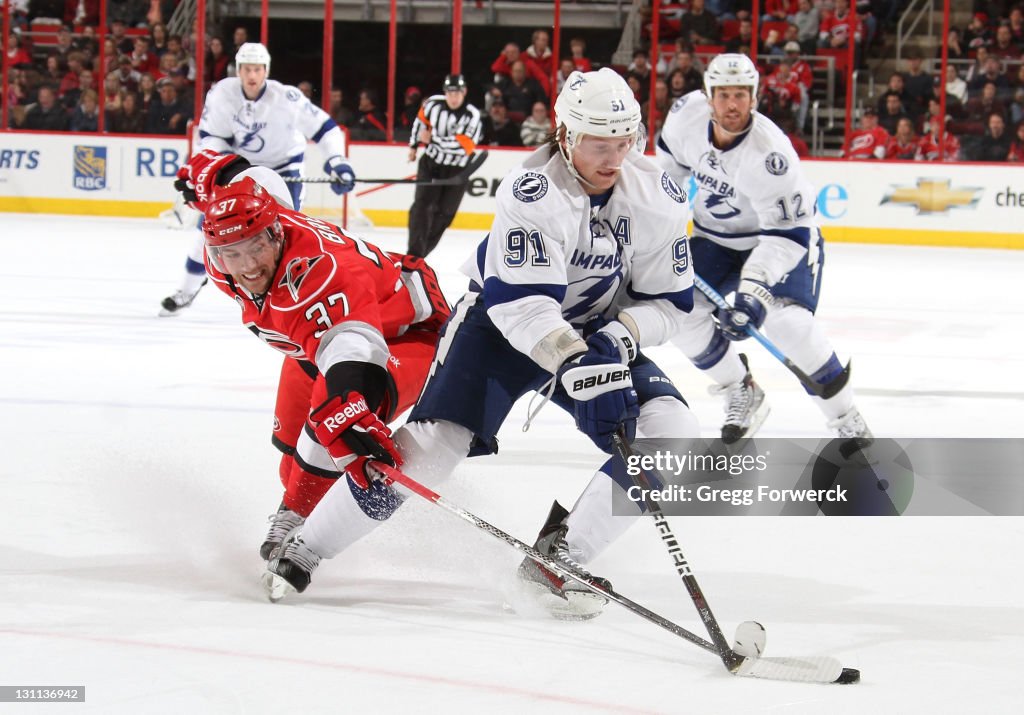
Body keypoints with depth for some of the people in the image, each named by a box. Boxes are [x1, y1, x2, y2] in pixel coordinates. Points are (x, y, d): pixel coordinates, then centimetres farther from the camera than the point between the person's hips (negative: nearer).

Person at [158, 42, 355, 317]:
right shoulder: (222, 93, -20)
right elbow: (210, 136, -9)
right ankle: (187, 290, 15)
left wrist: (337, 161, -33)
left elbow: (322, 126, -22)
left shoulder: (285, 98, -29)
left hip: (284, 166, -3)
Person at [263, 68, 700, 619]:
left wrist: (618, 339, -25)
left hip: (596, 332, 5)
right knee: (435, 440, -20)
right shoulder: (531, 191, -29)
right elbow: (521, 304, -35)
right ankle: (303, 550, -4)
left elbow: (668, 299, -7)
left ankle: (558, 557, -6)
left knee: (670, 433, -16)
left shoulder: (658, 197, -14)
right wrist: (573, 361, -48)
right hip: (503, 320, -5)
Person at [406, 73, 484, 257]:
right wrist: (414, 145, 21)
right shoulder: (434, 103, -8)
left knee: (442, 214, 4)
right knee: (422, 205, -14)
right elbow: (421, 120, 13)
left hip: (456, 171, -2)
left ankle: (418, 255, 18)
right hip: (431, 162, 2)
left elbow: (462, 146, -28)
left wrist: (432, 139, -28)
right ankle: (414, 254, -18)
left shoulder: (472, 116, -20)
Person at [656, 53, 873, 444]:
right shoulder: (688, 114, -17)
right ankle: (743, 395, 15)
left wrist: (755, 287, -44)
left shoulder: (769, 152, -34)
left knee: (787, 323, -27)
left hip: (786, 233, -6)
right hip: (716, 238, 6)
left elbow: (787, 231, -34)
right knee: (682, 314, -9)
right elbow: (671, 160, 8)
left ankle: (846, 419, -10)